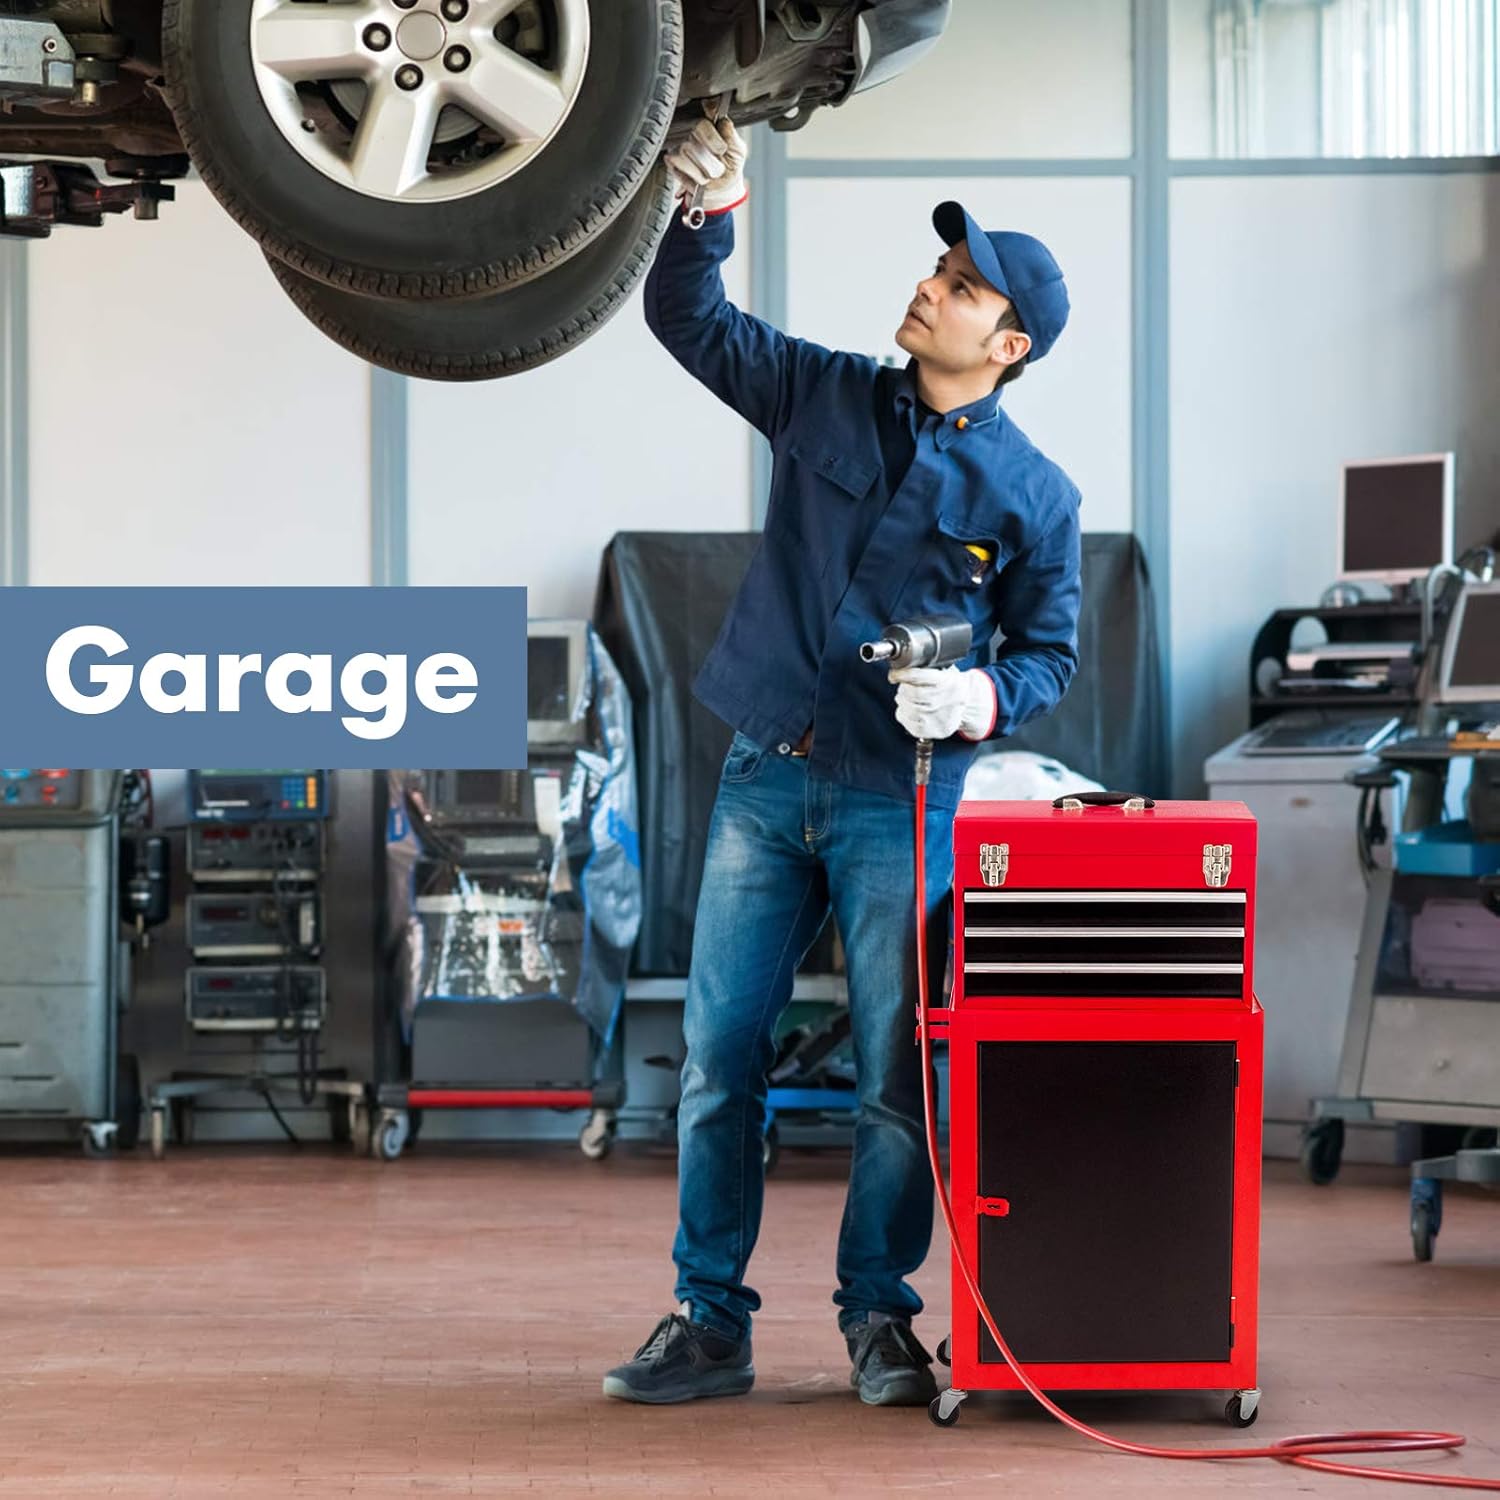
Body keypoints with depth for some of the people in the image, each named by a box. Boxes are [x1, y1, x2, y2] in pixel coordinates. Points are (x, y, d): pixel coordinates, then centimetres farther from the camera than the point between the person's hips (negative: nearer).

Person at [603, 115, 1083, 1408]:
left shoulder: (1033, 496, -2)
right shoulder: (826, 398, 6)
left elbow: (1052, 649, 3)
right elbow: (688, 319, 11)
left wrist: (986, 699, -17)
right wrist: (710, 217, -6)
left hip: (900, 802, -3)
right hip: (766, 780, 3)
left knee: (896, 1075, -1)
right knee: (718, 1058, 2)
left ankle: (879, 1320, 12)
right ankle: (710, 1321, 9)